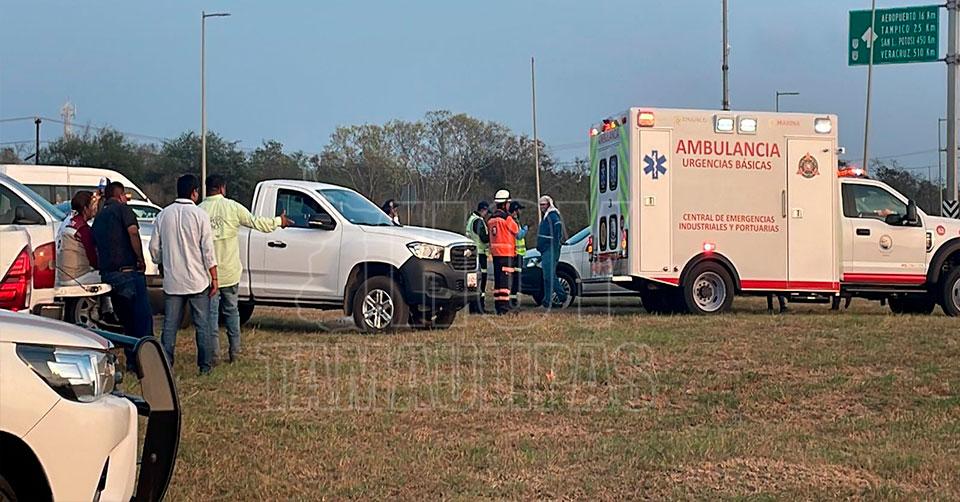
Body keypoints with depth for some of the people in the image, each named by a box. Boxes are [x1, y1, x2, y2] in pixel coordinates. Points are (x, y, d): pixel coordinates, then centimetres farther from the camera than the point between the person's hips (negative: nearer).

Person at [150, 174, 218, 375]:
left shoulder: (163, 215, 3)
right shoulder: (199, 215, -9)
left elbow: (154, 247, 7)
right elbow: (208, 250, -10)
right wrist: (214, 277, -3)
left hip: (172, 281, 3)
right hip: (197, 280, -3)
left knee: (170, 325, 8)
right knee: (202, 325, 6)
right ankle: (205, 365, 11)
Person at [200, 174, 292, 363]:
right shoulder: (232, 206, -5)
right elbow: (256, 222, -2)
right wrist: (279, 221, 12)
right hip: (230, 271, 1)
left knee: (211, 313, 5)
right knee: (231, 310, 14)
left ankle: (213, 353, 1)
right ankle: (234, 351, 15)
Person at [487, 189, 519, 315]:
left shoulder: (491, 219, 12)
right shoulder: (506, 218, -11)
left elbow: (490, 236, 14)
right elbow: (517, 231, 0)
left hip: (495, 252, 8)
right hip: (506, 252, -8)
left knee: (497, 278, 12)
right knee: (505, 278, -9)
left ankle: (497, 304, 15)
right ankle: (503, 306, -14)